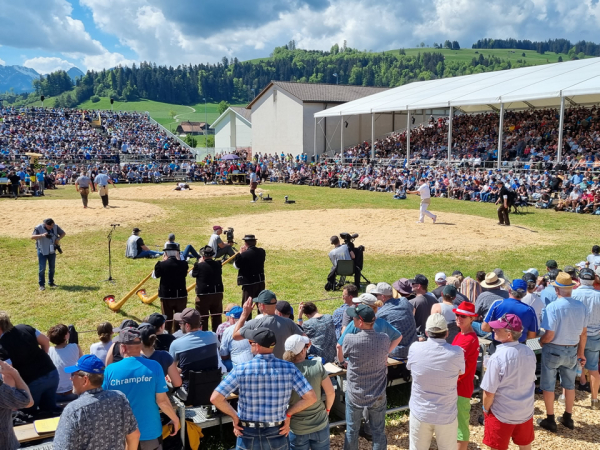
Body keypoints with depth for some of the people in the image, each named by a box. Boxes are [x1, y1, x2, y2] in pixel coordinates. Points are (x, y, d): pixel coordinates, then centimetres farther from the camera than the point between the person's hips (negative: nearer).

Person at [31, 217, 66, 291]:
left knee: (52, 267, 12)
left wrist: (58, 238, -17)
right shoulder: (39, 228, -16)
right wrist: (42, 235, -38)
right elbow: (32, 236, -23)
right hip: (42, 251, -4)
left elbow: (63, 233, 3)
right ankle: (41, 284, 5)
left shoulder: (55, 227, -6)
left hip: (52, 251, 4)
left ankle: (51, 282, 27)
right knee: (42, 268, -5)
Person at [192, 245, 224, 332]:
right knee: (217, 317, 15)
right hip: (217, 294, 4)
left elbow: (193, 274, 3)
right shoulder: (218, 265, -3)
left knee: (202, 318, 7)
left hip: (203, 295, -4)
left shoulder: (199, 265, -13)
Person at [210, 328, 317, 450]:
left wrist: (234, 416, -2)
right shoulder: (288, 368, -10)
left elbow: (215, 398, -15)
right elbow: (311, 398, -12)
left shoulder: (241, 369, -14)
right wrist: (288, 414, -2)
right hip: (277, 435, 1)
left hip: (248, 435, -1)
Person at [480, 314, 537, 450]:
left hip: (502, 414, -6)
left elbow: (489, 391, -21)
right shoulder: (529, 352, -6)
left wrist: (486, 409, -3)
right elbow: (531, 380, 8)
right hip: (526, 411, 6)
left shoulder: (497, 357, -26)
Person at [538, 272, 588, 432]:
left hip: (553, 350, -5)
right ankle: (568, 418, 32)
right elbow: (584, 333, 3)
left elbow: (549, 335, -23)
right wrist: (581, 352, 16)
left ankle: (550, 420, 20)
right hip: (572, 351, 5)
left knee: (548, 386, 11)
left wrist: (541, 341, -1)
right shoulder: (581, 306, -6)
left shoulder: (552, 307, -23)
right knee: (569, 385, 21)